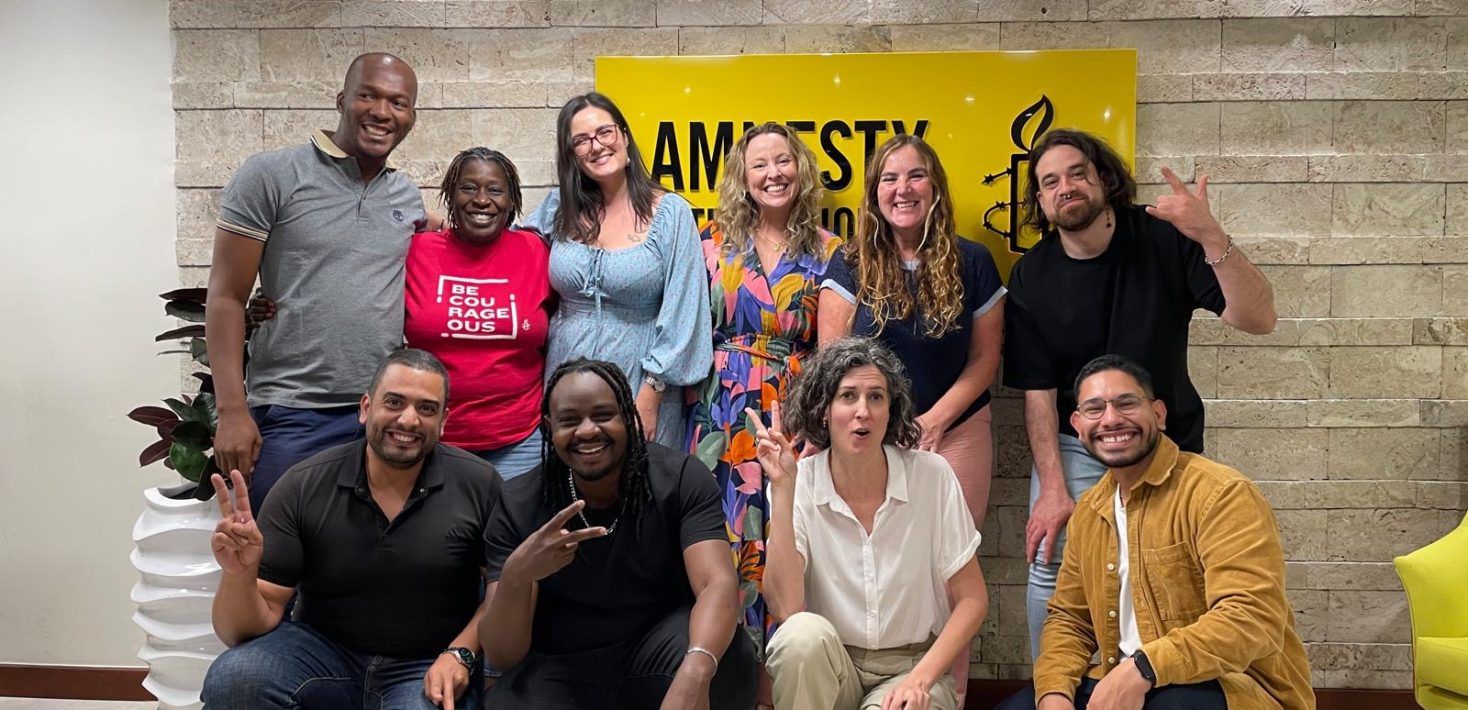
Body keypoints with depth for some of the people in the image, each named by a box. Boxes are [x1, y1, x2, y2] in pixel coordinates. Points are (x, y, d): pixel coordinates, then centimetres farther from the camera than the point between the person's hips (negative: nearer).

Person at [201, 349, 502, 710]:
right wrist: (239, 574, -29)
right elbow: (252, 627, -8)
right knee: (231, 680, -26)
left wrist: (460, 654, -14)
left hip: (429, 666, -2)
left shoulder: (479, 485, -10)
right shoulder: (303, 487, -8)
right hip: (324, 652, 2)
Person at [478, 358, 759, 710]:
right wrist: (516, 575, -35)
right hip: (560, 669, 0)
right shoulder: (518, 507, -10)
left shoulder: (680, 479, -12)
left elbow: (718, 584, -27)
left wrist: (694, 673, -49)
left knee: (728, 653, -31)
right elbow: (500, 655, -12)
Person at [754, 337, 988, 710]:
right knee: (803, 633, -30)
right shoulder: (799, 484, -8)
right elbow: (785, 607, -21)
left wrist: (920, 679, -14)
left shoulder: (931, 476, -8)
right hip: (825, 669, 2)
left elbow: (972, 599, -2)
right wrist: (782, 489, -23)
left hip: (913, 666, -2)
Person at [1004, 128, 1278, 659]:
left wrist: (1212, 237, -35)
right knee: (1050, 570, -12)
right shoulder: (1032, 276, -6)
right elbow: (1037, 390, -6)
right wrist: (1052, 488, -13)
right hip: (1072, 447, 0)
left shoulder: (1165, 239, -11)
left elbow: (1257, 319, -20)